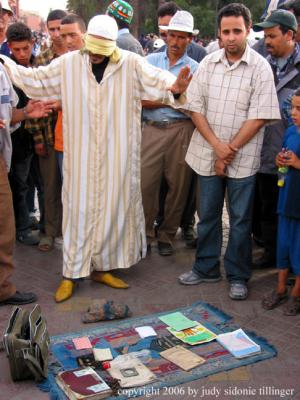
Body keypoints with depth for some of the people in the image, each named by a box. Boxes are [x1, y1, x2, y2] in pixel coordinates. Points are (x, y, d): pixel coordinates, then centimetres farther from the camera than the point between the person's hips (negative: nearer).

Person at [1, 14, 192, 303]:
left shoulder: (131, 64, -3)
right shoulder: (68, 64, 1)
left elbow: (159, 81, -10)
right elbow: (35, 80, 10)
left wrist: (176, 88, -32)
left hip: (117, 157, 0)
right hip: (81, 156, 0)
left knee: (113, 209, 9)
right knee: (79, 210, 5)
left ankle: (102, 267, 27)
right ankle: (71, 273, 16)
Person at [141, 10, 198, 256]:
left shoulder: (194, 68, 5)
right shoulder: (151, 61, 9)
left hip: (181, 131, 0)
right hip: (152, 129, 1)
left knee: (178, 186, 6)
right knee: (146, 183, -2)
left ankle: (167, 236, 21)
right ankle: (145, 233, 15)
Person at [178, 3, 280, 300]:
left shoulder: (260, 68, -7)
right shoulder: (208, 63, 3)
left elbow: (258, 117, -11)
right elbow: (196, 108, 0)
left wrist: (230, 150, -13)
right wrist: (217, 146, -11)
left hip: (242, 157, -3)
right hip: (207, 153, 3)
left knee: (240, 219, 6)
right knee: (207, 215, 13)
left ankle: (238, 276, 20)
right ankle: (206, 268, 29)